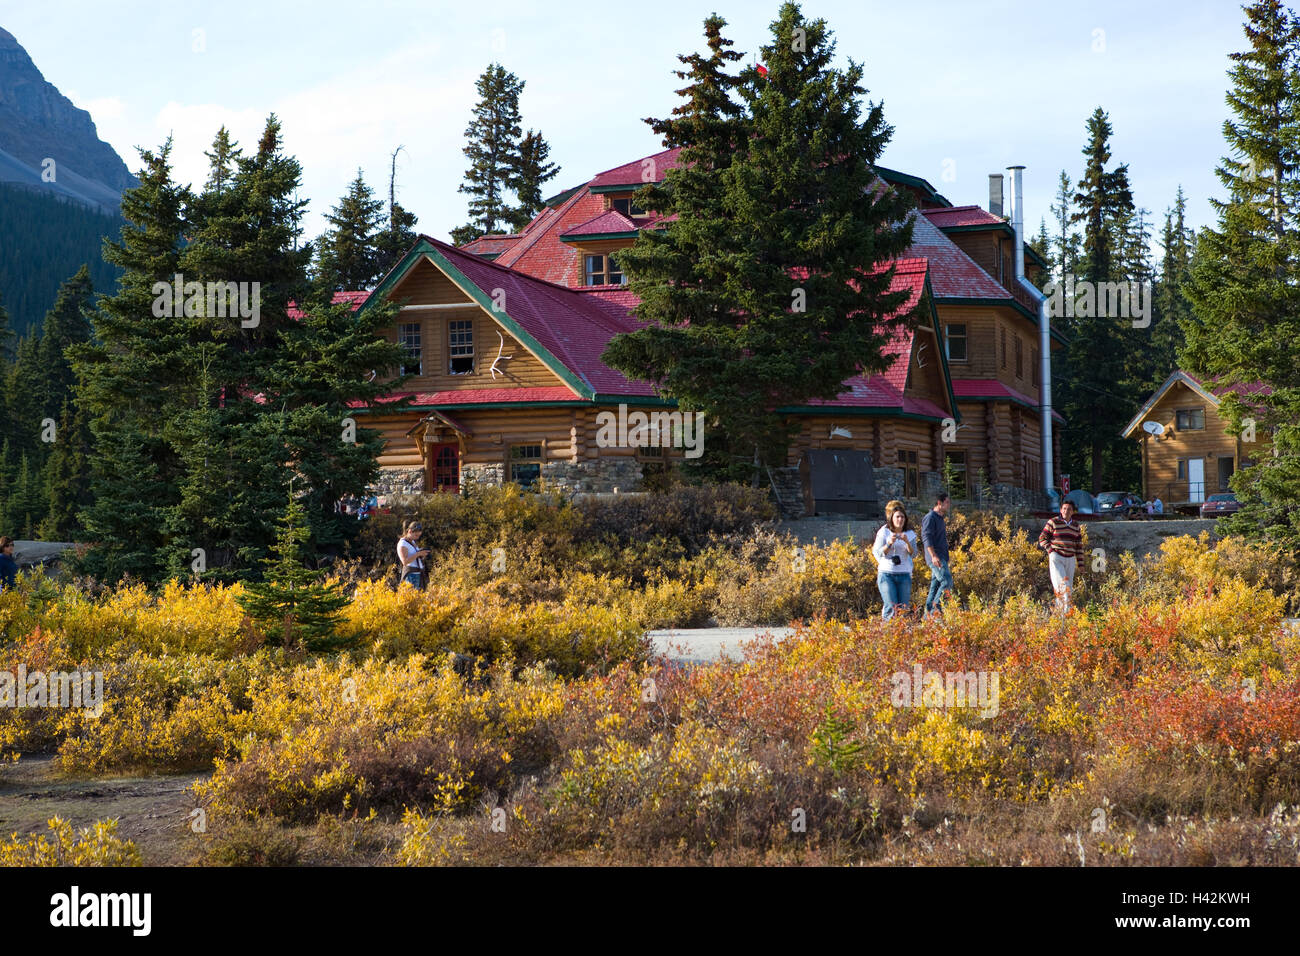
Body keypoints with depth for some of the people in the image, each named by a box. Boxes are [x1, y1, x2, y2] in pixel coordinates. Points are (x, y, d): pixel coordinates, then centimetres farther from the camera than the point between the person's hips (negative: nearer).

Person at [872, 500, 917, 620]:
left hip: (904, 574, 3)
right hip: (886, 574, -3)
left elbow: (913, 553, -1)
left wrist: (907, 542, -19)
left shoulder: (910, 534, 9)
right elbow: (879, 553, -4)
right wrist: (889, 543, -19)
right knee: (891, 606, -14)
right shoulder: (884, 532, 1)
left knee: (904, 608, -2)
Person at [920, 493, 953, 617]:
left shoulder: (939, 518, 21)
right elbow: (926, 538, -19)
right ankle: (936, 608, -19)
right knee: (946, 582, -18)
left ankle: (929, 613, 7)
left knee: (935, 586, 7)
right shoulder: (930, 518, -10)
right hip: (936, 558, -10)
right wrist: (933, 555, -29)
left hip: (941, 558, 10)